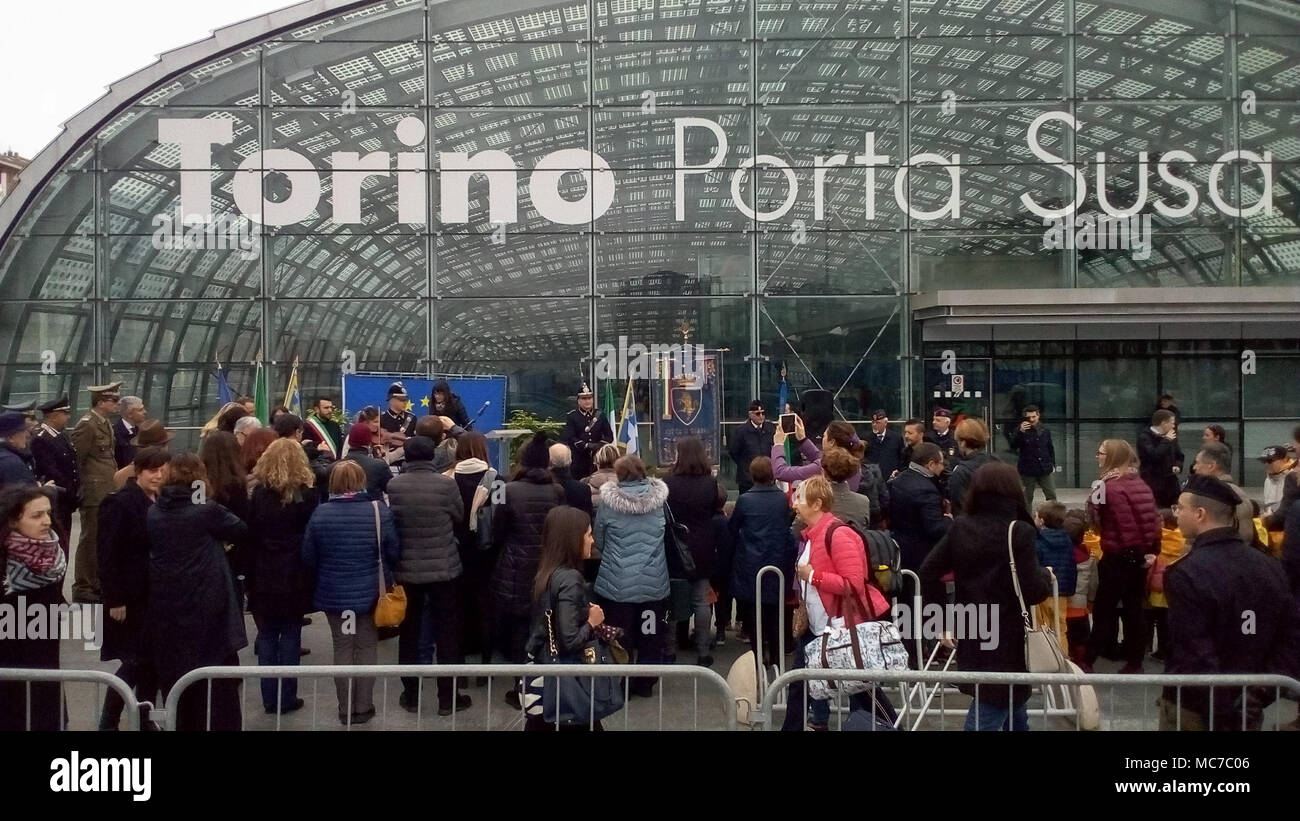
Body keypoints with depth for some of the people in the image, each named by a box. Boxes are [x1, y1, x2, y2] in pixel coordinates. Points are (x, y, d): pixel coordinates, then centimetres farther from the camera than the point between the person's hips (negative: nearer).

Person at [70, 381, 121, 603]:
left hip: (108, 492, 9)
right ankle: (83, 590, 8)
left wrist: (115, 482, 13)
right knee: (90, 540, -1)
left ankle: (97, 585, 25)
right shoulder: (86, 425, -13)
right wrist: (81, 486, -10)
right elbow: (76, 459, -15)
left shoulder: (106, 423, 14)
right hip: (94, 493, -9)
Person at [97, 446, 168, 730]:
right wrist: (115, 599, -18)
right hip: (131, 597, -6)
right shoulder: (119, 502, -13)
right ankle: (107, 722, 11)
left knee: (154, 659, 10)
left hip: (158, 595, 6)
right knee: (136, 661, -4)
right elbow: (108, 555, -16)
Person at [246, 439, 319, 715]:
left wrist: (250, 574, 4)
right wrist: (313, 575, 3)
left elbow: (249, 536, -1)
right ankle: (286, 698, 11)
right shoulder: (307, 493, -7)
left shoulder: (258, 493, -3)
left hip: (264, 576, 1)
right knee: (290, 636, 6)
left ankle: (270, 698, 14)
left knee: (267, 636, 10)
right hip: (295, 576, -1)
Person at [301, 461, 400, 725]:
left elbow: (308, 557, -3)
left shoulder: (320, 513, -11)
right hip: (370, 591, -1)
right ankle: (363, 707, 20)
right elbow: (394, 553, -7)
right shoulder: (380, 511, -14)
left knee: (342, 648, 13)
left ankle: (345, 709, 22)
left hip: (334, 593, 1)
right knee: (367, 647, 13)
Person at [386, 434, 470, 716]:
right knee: (447, 634, 9)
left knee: (409, 634, 15)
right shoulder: (446, 484, -14)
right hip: (444, 568, -2)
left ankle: (411, 696, 23)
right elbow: (459, 518, 1)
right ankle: (448, 698, 15)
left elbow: (390, 523, 5)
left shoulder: (393, 485, -9)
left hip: (407, 569, 2)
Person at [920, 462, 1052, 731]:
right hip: (1006, 640, -6)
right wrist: (1046, 577, 4)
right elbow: (1031, 591, -17)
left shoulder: (960, 528, 2)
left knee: (1014, 711, 26)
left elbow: (929, 571, 1)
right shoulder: (1019, 531, -15)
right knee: (987, 718, 0)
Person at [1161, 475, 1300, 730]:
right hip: (1248, 710, 6)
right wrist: (1259, 696, -3)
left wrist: (1223, 712, -15)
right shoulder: (1271, 567, 0)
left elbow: (1194, 656, -24)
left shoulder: (1186, 574, -21)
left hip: (1193, 711, -6)